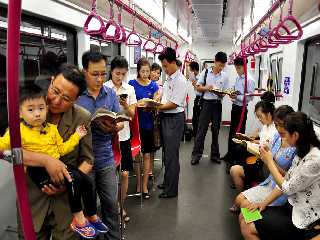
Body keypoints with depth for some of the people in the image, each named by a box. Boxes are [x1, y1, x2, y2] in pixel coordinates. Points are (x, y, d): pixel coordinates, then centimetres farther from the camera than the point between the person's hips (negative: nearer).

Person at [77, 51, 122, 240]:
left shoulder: (111, 94, 3)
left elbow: (120, 123, 4)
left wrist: (114, 127, -19)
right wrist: (95, 125, -25)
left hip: (106, 159, 3)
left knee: (111, 205, 15)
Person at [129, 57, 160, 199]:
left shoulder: (153, 85, 5)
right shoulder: (132, 84, -1)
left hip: (148, 123, 2)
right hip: (135, 122, -2)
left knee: (147, 155, 7)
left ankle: (145, 186, 18)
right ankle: (137, 184, 21)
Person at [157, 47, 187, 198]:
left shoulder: (180, 80, -16)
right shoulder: (169, 78, 11)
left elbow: (174, 104, -19)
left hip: (174, 119, -9)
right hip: (166, 117, 9)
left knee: (171, 154, -1)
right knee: (167, 151, 18)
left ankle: (171, 190, 12)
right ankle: (167, 182, 35)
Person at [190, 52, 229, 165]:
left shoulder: (225, 76, 3)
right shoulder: (205, 72, -2)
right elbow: (198, 87, 1)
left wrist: (221, 94, -17)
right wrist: (206, 88, -17)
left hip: (217, 104, 2)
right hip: (206, 103, -2)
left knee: (216, 130, 10)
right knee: (201, 129, 0)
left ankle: (214, 155, 22)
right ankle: (196, 154, 9)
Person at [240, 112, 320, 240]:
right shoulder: (302, 152, 2)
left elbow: (287, 188, -18)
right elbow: (287, 179, 7)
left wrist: (269, 162, -10)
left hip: (303, 218, -8)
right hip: (292, 207, 8)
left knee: (248, 228, -11)